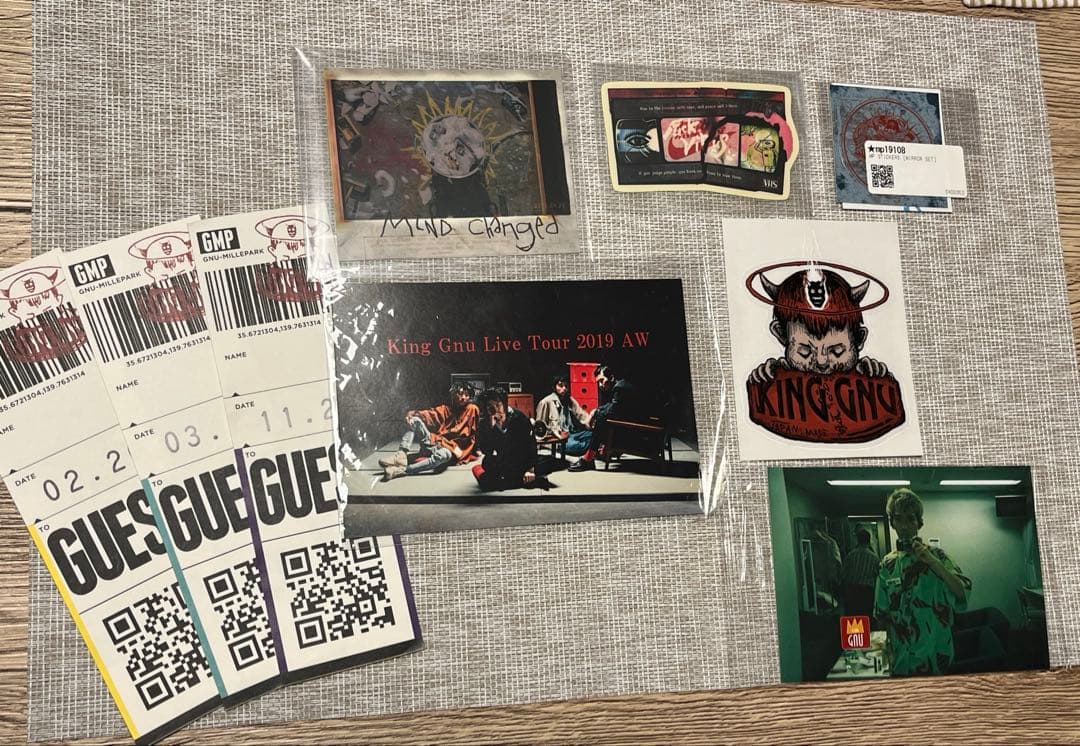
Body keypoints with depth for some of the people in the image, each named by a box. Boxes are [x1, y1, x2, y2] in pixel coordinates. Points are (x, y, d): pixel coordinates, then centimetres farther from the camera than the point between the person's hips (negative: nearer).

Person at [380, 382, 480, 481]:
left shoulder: (472, 409, 1)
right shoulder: (446, 409, 11)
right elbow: (430, 414, -4)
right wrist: (412, 413, -22)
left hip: (451, 449, -5)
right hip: (435, 443, 5)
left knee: (444, 454, -41)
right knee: (415, 421, -11)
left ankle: (400, 471, -46)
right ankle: (401, 455, -31)